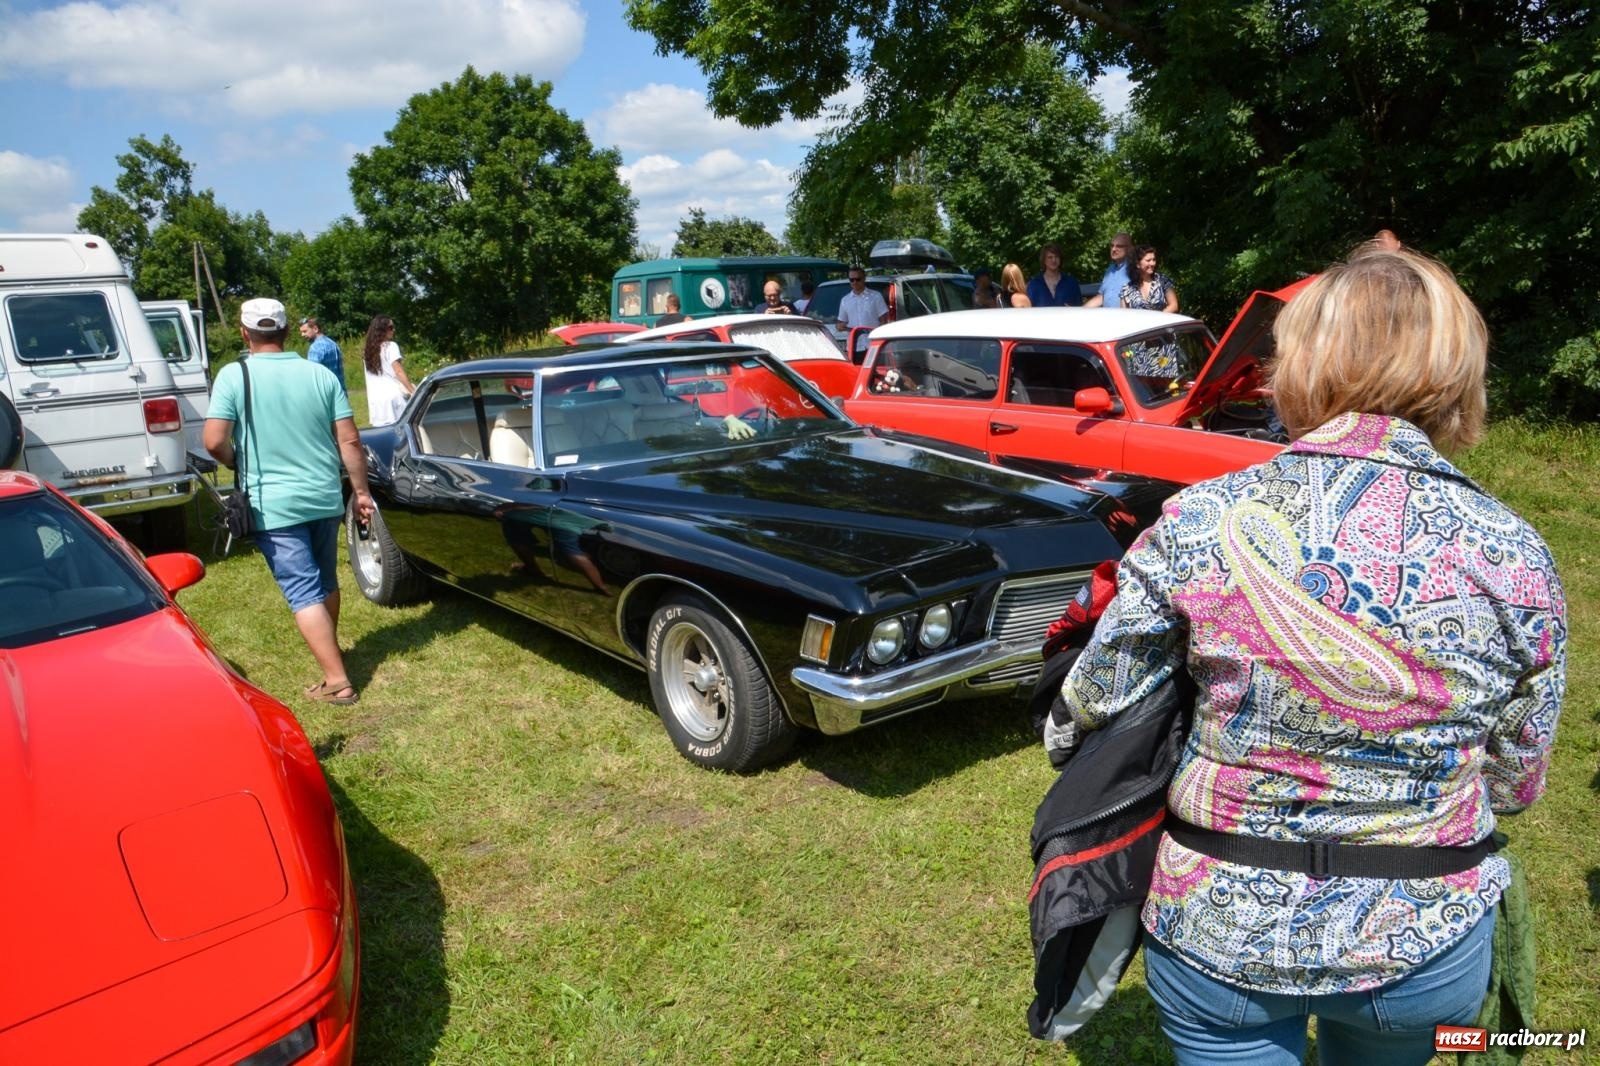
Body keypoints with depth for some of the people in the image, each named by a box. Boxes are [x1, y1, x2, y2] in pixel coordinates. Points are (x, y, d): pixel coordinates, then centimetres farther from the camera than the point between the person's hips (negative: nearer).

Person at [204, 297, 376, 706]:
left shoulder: (234, 376, -8)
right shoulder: (320, 374, 1)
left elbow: (214, 442, -14)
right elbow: (349, 442, 0)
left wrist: (241, 463, 7)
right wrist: (361, 492, 8)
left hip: (274, 506, -4)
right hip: (326, 499, 4)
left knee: (304, 593, -2)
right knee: (326, 582, 22)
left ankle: (336, 681, -4)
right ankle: (330, 653, 40)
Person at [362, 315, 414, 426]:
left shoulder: (367, 351, 16)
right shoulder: (390, 346, -3)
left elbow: (371, 378, 16)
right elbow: (399, 372, -10)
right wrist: (413, 391, -11)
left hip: (375, 398, 6)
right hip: (393, 395, -6)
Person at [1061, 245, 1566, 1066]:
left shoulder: (1201, 521, -19)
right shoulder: (1512, 555, -13)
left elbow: (1094, 703, -8)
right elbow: (1515, 782, -1)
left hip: (1218, 936, -2)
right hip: (1427, 953, 3)